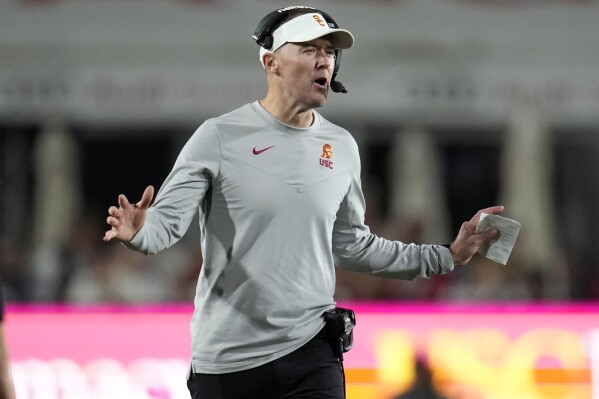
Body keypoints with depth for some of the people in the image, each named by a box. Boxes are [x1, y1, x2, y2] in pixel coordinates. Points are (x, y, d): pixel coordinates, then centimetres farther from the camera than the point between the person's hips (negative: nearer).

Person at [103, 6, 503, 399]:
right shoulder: (219, 137, -7)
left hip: (311, 355, 3)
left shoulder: (342, 147, 8)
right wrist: (138, 232, -33)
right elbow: (166, 220, -10)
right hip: (226, 360, -3)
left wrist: (446, 256, 16)